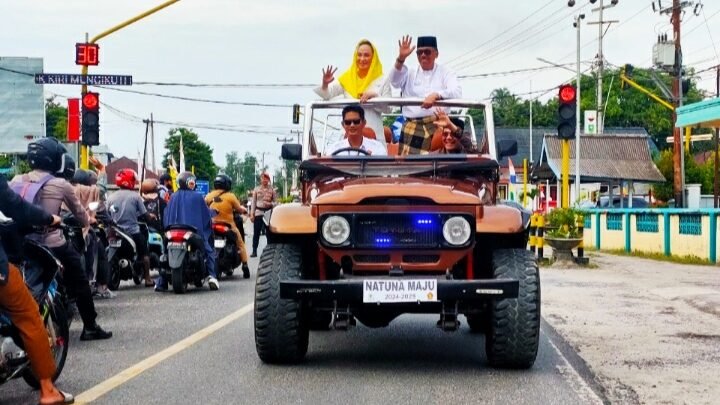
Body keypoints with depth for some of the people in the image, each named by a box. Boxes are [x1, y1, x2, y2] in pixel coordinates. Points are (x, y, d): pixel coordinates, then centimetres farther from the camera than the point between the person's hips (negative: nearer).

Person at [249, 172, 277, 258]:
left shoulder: (272, 190, 4)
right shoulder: (256, 189, 6)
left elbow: (275, 202, 6)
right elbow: (253, 202, 6)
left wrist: (270, 204, -16)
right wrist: (252, 214, 0)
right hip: (258, 212, 0)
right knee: (256, 232, -1)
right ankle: (254, 251, 2)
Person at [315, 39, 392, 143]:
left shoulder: (382, 80, 6)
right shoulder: (347, 78, 11)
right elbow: (327, 95, 3)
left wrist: (374, 96, -13)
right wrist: (325, 84, -19)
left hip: (373, 134, -1)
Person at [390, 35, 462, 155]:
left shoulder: (445, 73, 11)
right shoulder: (410, 73, 18)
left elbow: (457, 92, -6)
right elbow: (394, 81, 0)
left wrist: (436, 95, -24)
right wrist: (401, 58, -14)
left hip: (437, 125, -2)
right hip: (412, 126, 2)